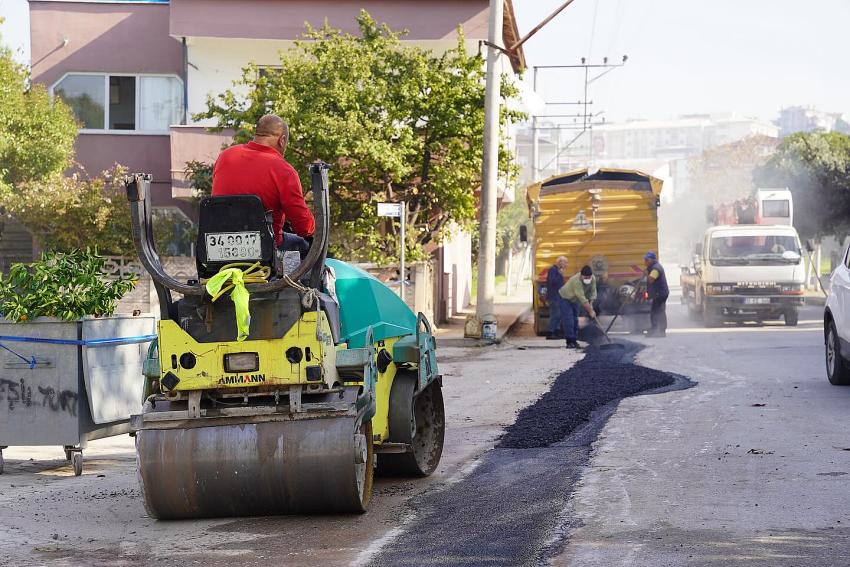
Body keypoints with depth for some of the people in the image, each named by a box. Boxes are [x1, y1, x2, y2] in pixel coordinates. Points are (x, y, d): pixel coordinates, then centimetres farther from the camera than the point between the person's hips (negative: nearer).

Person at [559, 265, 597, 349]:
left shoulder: (593, 279, -17)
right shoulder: (576, 281, -39)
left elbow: (593, 292, -8)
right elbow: (582, 299, -38)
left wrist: (591, 304, -21)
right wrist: (590, 311, -36)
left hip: (575, 300, 7)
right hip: (565, 298, -7)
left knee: (575, 320, 6)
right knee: (569, 321, -15)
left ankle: (574, 340, 11)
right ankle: (569, 342, -15)